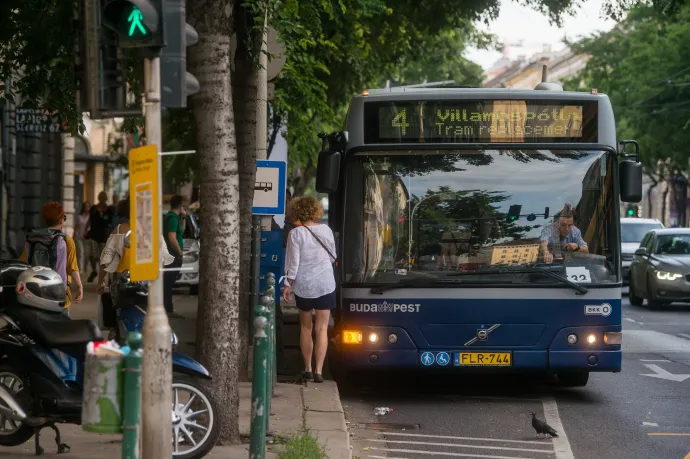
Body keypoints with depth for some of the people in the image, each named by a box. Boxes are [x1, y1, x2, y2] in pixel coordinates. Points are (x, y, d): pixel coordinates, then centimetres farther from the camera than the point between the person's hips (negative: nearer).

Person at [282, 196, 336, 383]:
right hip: (325, 284, 1)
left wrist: (288, 284, 0)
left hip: (303, 285, -1)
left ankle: (308, 369, 18)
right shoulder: (326, 230, -2)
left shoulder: (296, 233, -10)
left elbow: (293, 261, -10)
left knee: (306, 327, 14)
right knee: (322, 329, 1)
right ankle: (318, 371, -5)